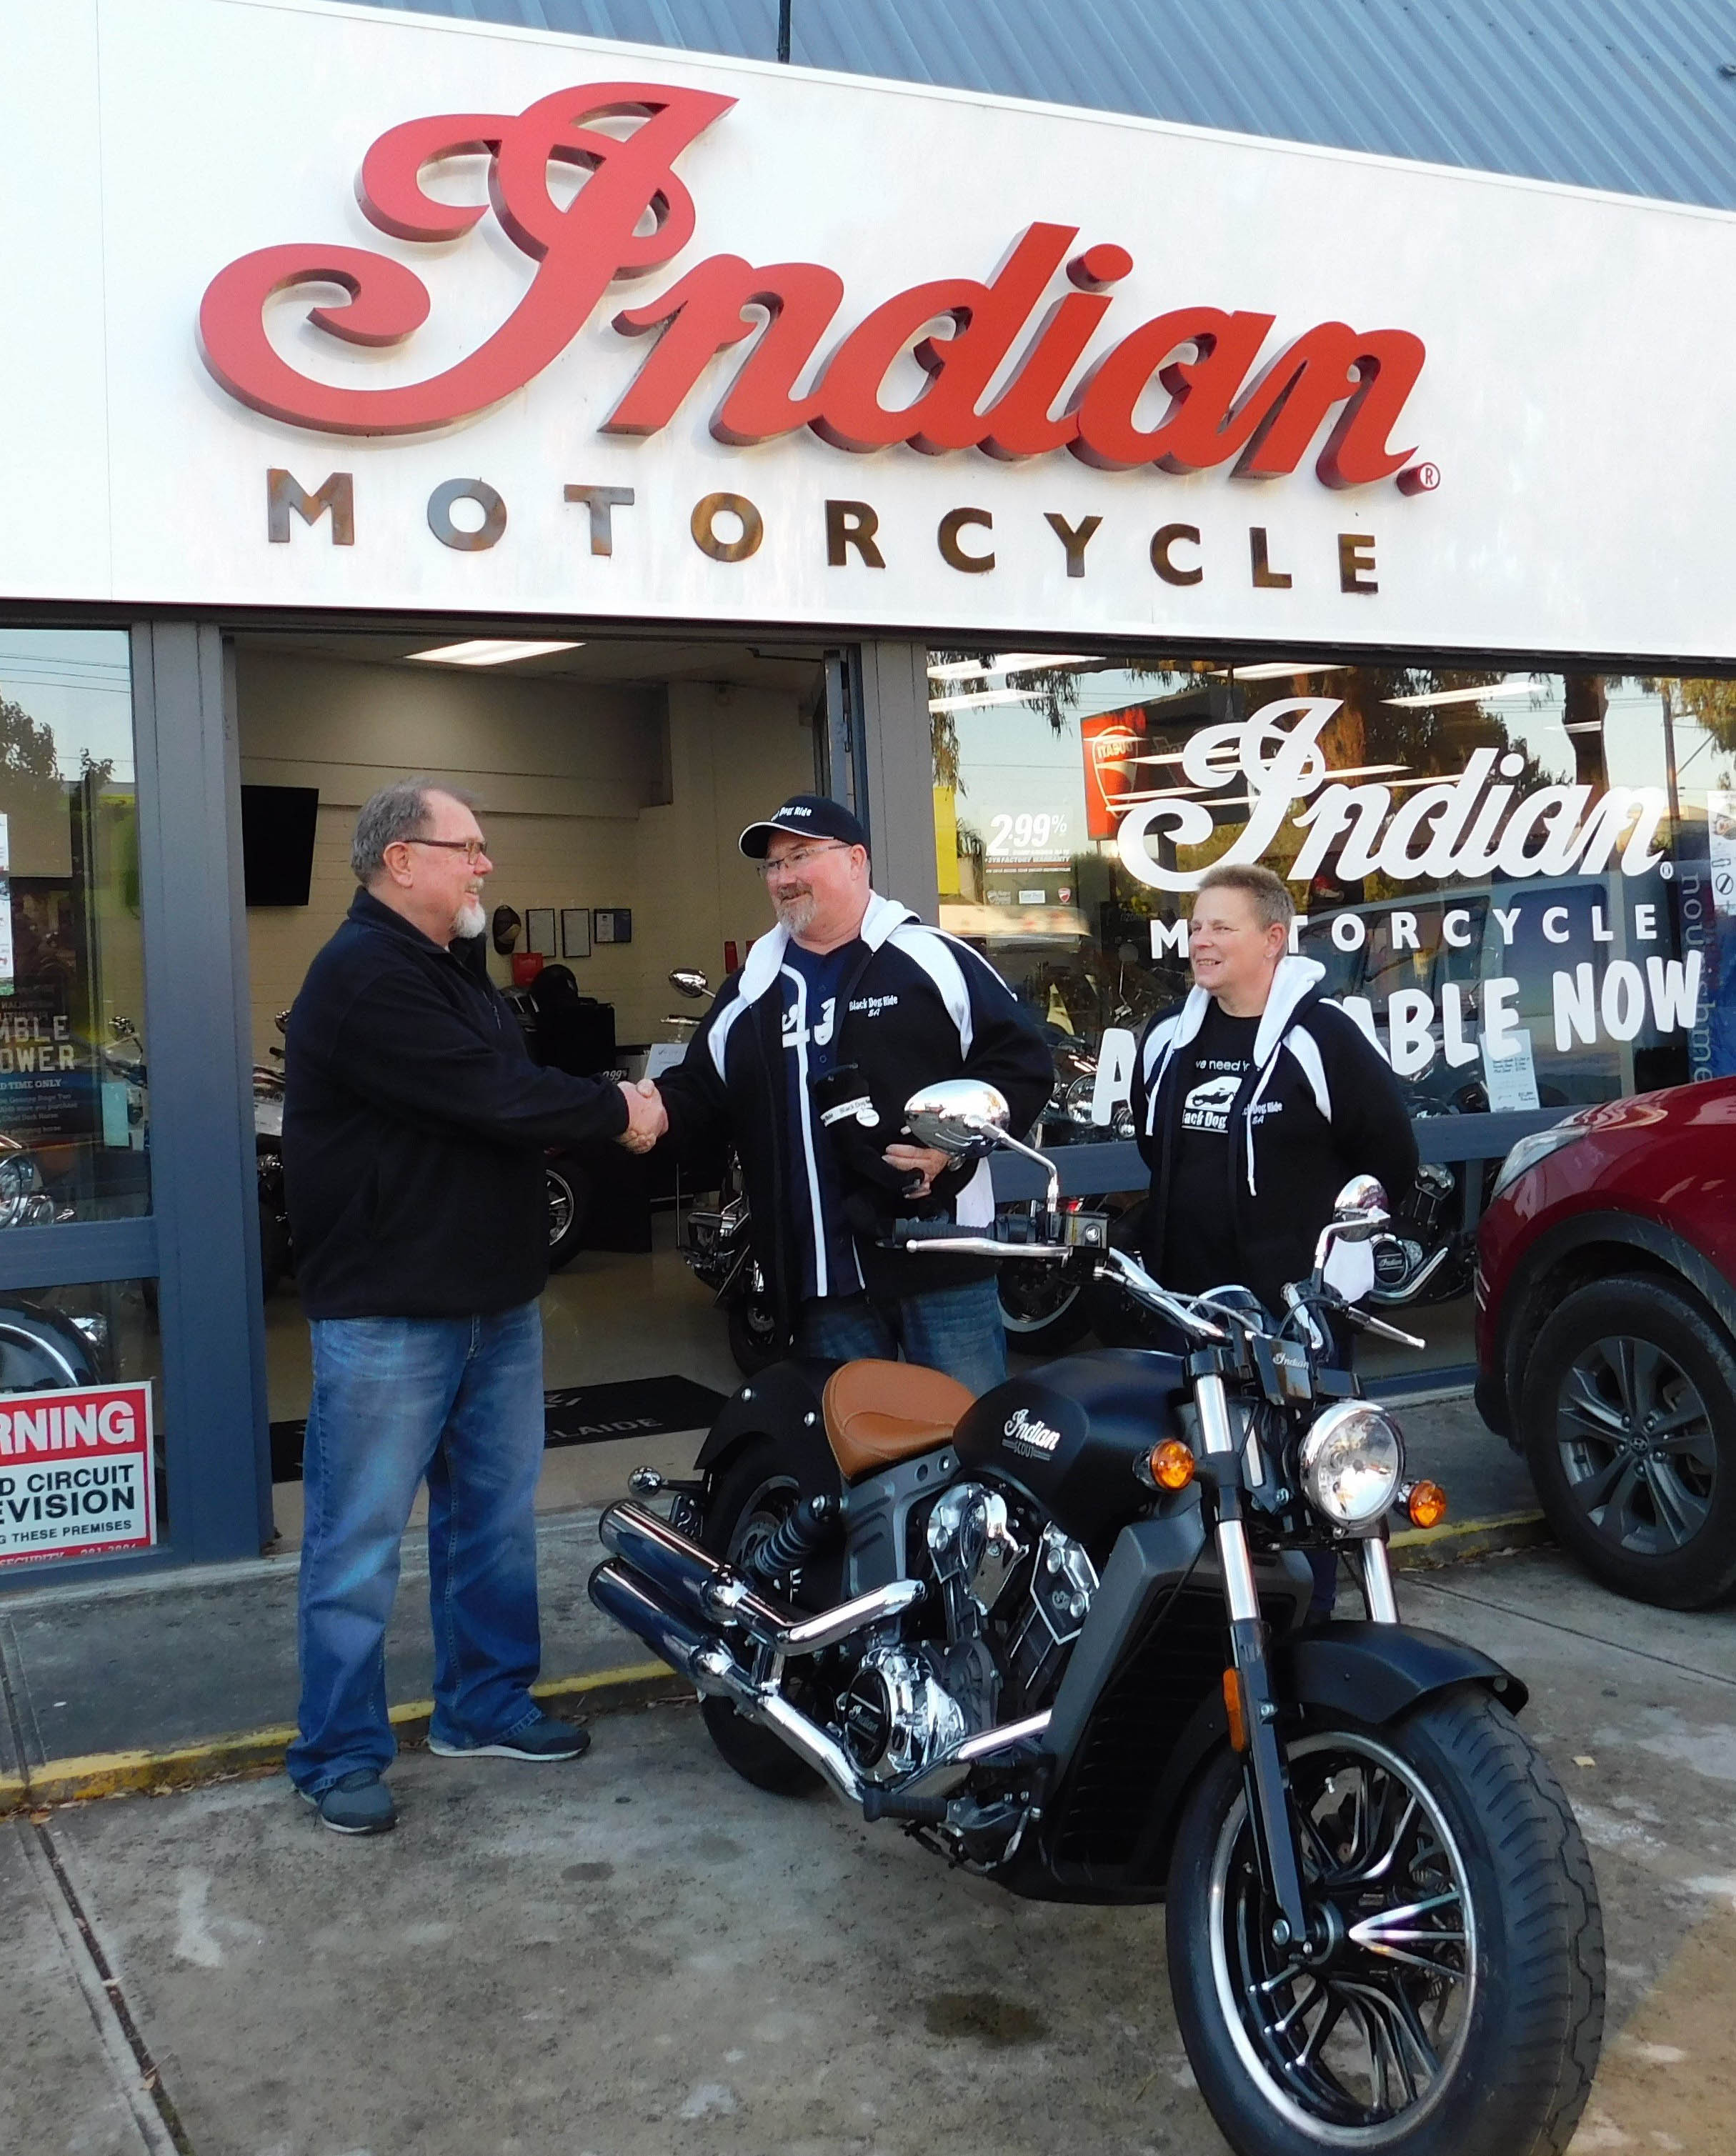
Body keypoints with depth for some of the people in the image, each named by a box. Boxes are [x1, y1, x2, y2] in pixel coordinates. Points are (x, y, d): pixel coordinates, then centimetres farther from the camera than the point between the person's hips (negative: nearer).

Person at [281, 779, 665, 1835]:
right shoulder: (362, 976, -18)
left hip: (496, 1300, 10)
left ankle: (486, 1706, 30)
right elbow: (490, 1098, -24)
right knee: (361, 1540, 1)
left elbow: (516, 1090, 15)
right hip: (388, 1312, -9)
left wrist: (615, 1104, -1)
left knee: (496, 1519, 16)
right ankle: (341, 1754, 13)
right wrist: (614, 1111, -11)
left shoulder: (456, 970, 16)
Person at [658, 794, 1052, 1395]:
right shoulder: (750, 993, 15)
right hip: (822, 1278, 5)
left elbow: (1022, 1060, -3)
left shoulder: (931, 960, -1)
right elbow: (702, 1099, 17)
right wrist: (660, 1113, -5)